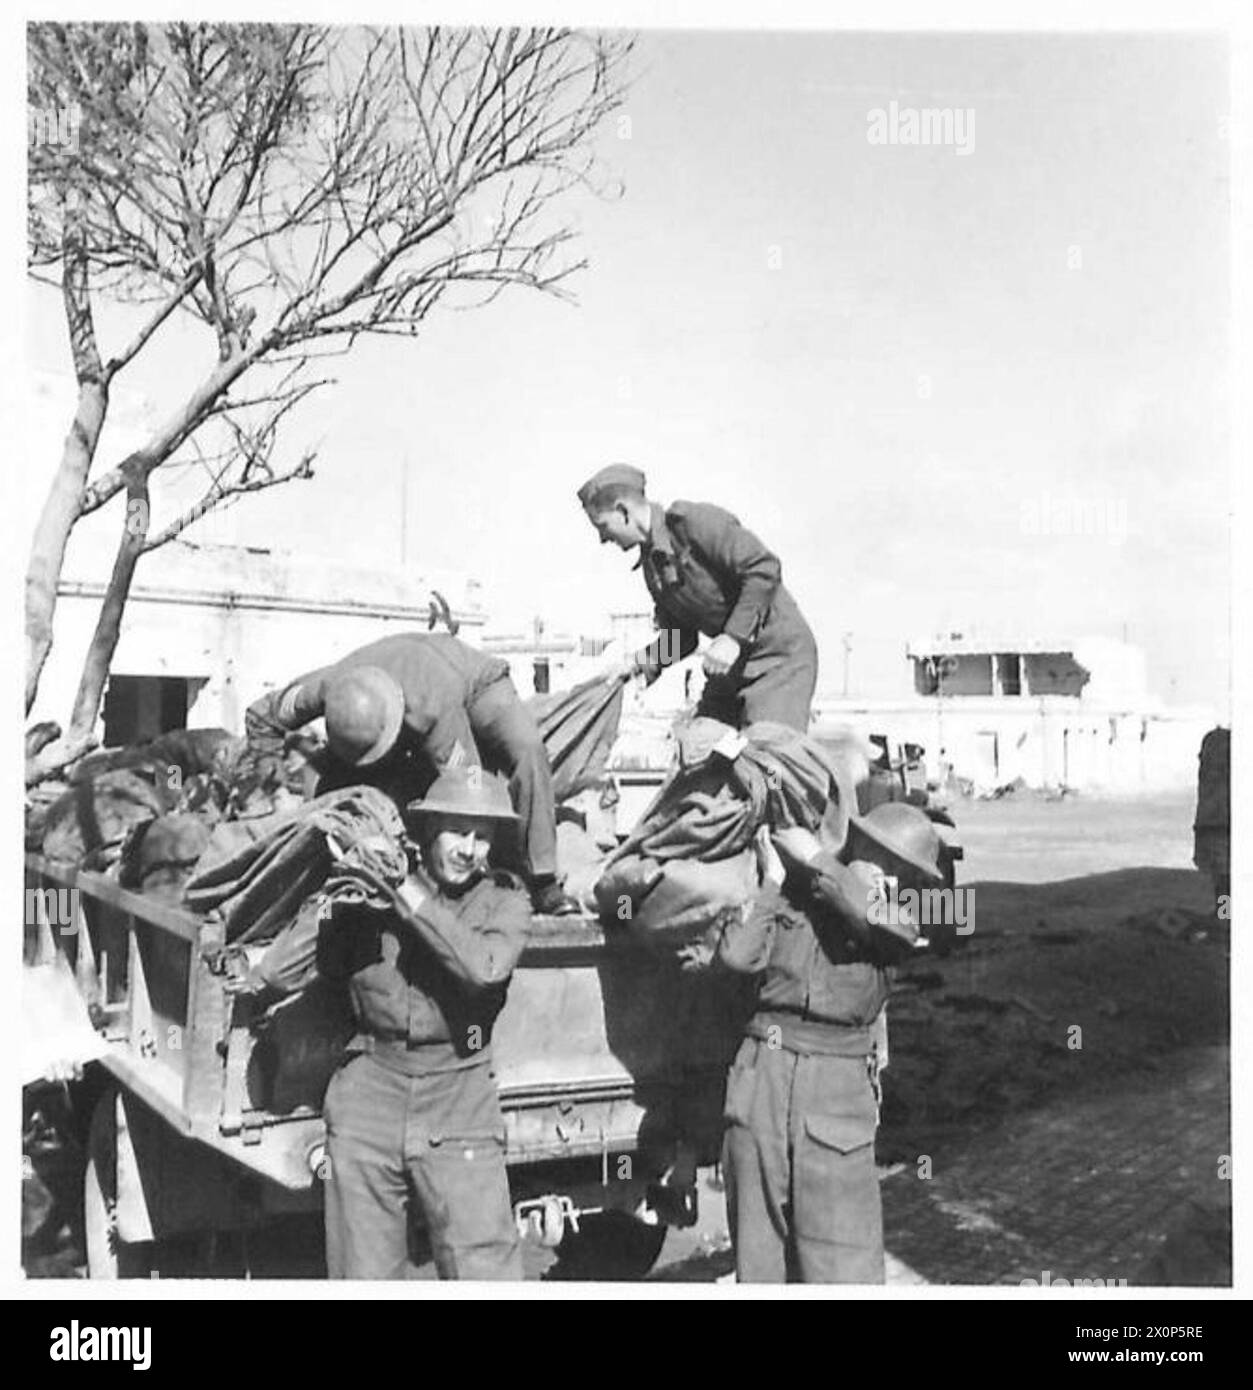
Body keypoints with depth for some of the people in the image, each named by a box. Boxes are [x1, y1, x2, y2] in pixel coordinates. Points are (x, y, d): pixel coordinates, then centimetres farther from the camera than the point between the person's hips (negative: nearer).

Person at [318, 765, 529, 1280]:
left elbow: (485, 969, -16)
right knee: (364, 1273, 10)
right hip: (369, 1089, 2)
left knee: (484, 1266, -4)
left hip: (459, 1101, -1)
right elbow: (322, 969, 11)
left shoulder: (503, 898, 3)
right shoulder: (371, 880, 5)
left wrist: (415, 903, -14)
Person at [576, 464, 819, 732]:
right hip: (731, 664, 9)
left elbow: (764, 568, -24)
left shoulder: (695, 521, -16)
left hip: (778, 652, -8)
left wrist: (734, 636, -28)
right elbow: (680, 637, 15)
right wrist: (637, 663, -3)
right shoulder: (650, 563, 9)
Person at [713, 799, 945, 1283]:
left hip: (838, 1094, -1)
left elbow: (874, 915, -20)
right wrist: (772, 881, -2)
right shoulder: (789, 900, 4)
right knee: (759, 1258, 10)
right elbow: (735, 956, -9)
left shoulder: (898, 923, 3)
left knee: (844, 1266, -2)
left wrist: (815, 856, -9)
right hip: (761, 1081, 1)